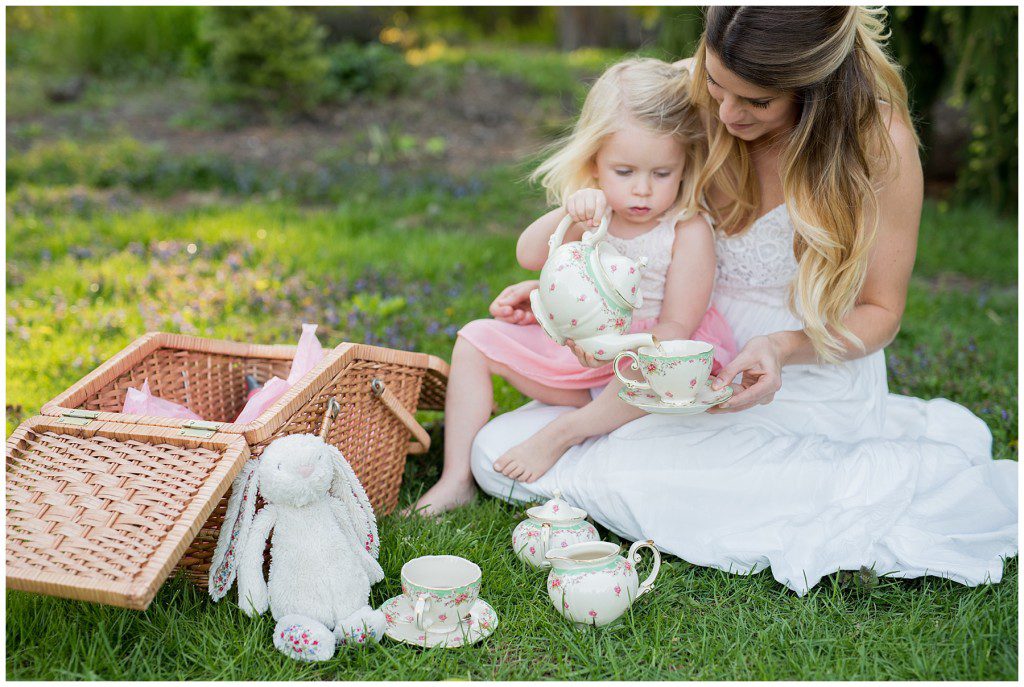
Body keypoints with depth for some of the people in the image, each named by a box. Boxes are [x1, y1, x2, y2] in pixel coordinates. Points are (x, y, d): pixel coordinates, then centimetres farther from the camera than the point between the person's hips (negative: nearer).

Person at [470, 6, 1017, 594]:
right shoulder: (697, 106, -6)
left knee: (612, 474, -28)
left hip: (806, 384, -5)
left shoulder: (878, 138, -16)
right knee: (497, 452, -6)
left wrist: (784, 348, -27)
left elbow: (880, 312, -7)